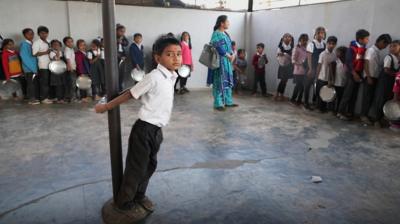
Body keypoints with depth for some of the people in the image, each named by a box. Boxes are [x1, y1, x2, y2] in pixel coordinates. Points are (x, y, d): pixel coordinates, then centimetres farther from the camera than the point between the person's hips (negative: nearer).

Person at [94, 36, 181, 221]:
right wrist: (106, 107, -5)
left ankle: (139, 196, 42)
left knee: (150, 165, 21)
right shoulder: (154, 77, -21)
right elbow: (129, 94, -14)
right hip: (145, 129, -8)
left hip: (156, 129, 8)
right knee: (136, 167, 6)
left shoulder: (172, 77, 4)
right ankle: (123, 203, 27)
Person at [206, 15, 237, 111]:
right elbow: (219, 48, -20)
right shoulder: (216, 34, -12)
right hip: (219, 61, -9)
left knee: (228, 81, 11)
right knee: (219, 82, -5)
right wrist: (229, 56, -12)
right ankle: (218, 104, 1)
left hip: (227, 61, 9)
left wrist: (232, 55, -3)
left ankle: (228, 101, 19)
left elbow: (229, 46, 17)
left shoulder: (226, 34, 16)